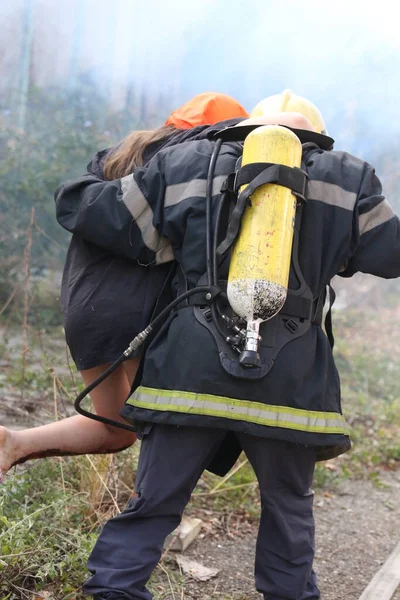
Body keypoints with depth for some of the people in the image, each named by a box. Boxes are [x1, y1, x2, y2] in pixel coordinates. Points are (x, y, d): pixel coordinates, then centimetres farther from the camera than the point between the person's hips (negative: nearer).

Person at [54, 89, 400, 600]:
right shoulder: (348, 178, 12)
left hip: (190, 369, 0)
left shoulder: (185, 165, 13)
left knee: (154, 503, 10)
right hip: (288, 378, 0)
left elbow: (79, 206, 13)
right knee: (288, 507, 21)